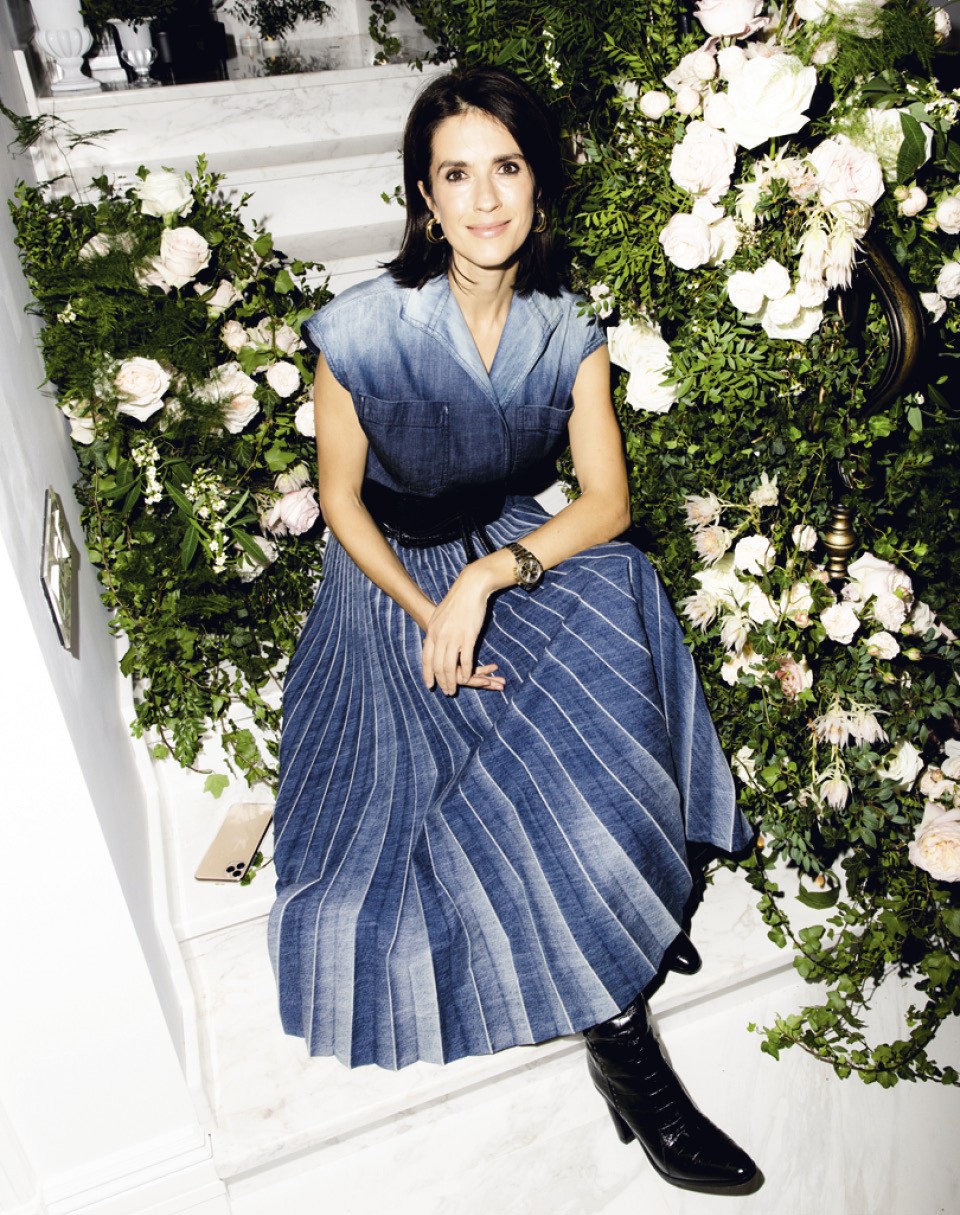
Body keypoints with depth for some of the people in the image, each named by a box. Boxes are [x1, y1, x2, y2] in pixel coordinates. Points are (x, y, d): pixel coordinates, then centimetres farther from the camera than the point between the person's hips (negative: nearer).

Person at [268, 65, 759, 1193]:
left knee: (624, 599, -30)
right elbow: (341, 499, -7)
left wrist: (490, 575, -25)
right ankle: (618, 1031, -12)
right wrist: (428, 614, -20)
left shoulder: (569, 331, -6)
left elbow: (606, 502, -9)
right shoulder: (366, 329, -15)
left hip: (522, 551, 3)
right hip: (392, 575, -3)